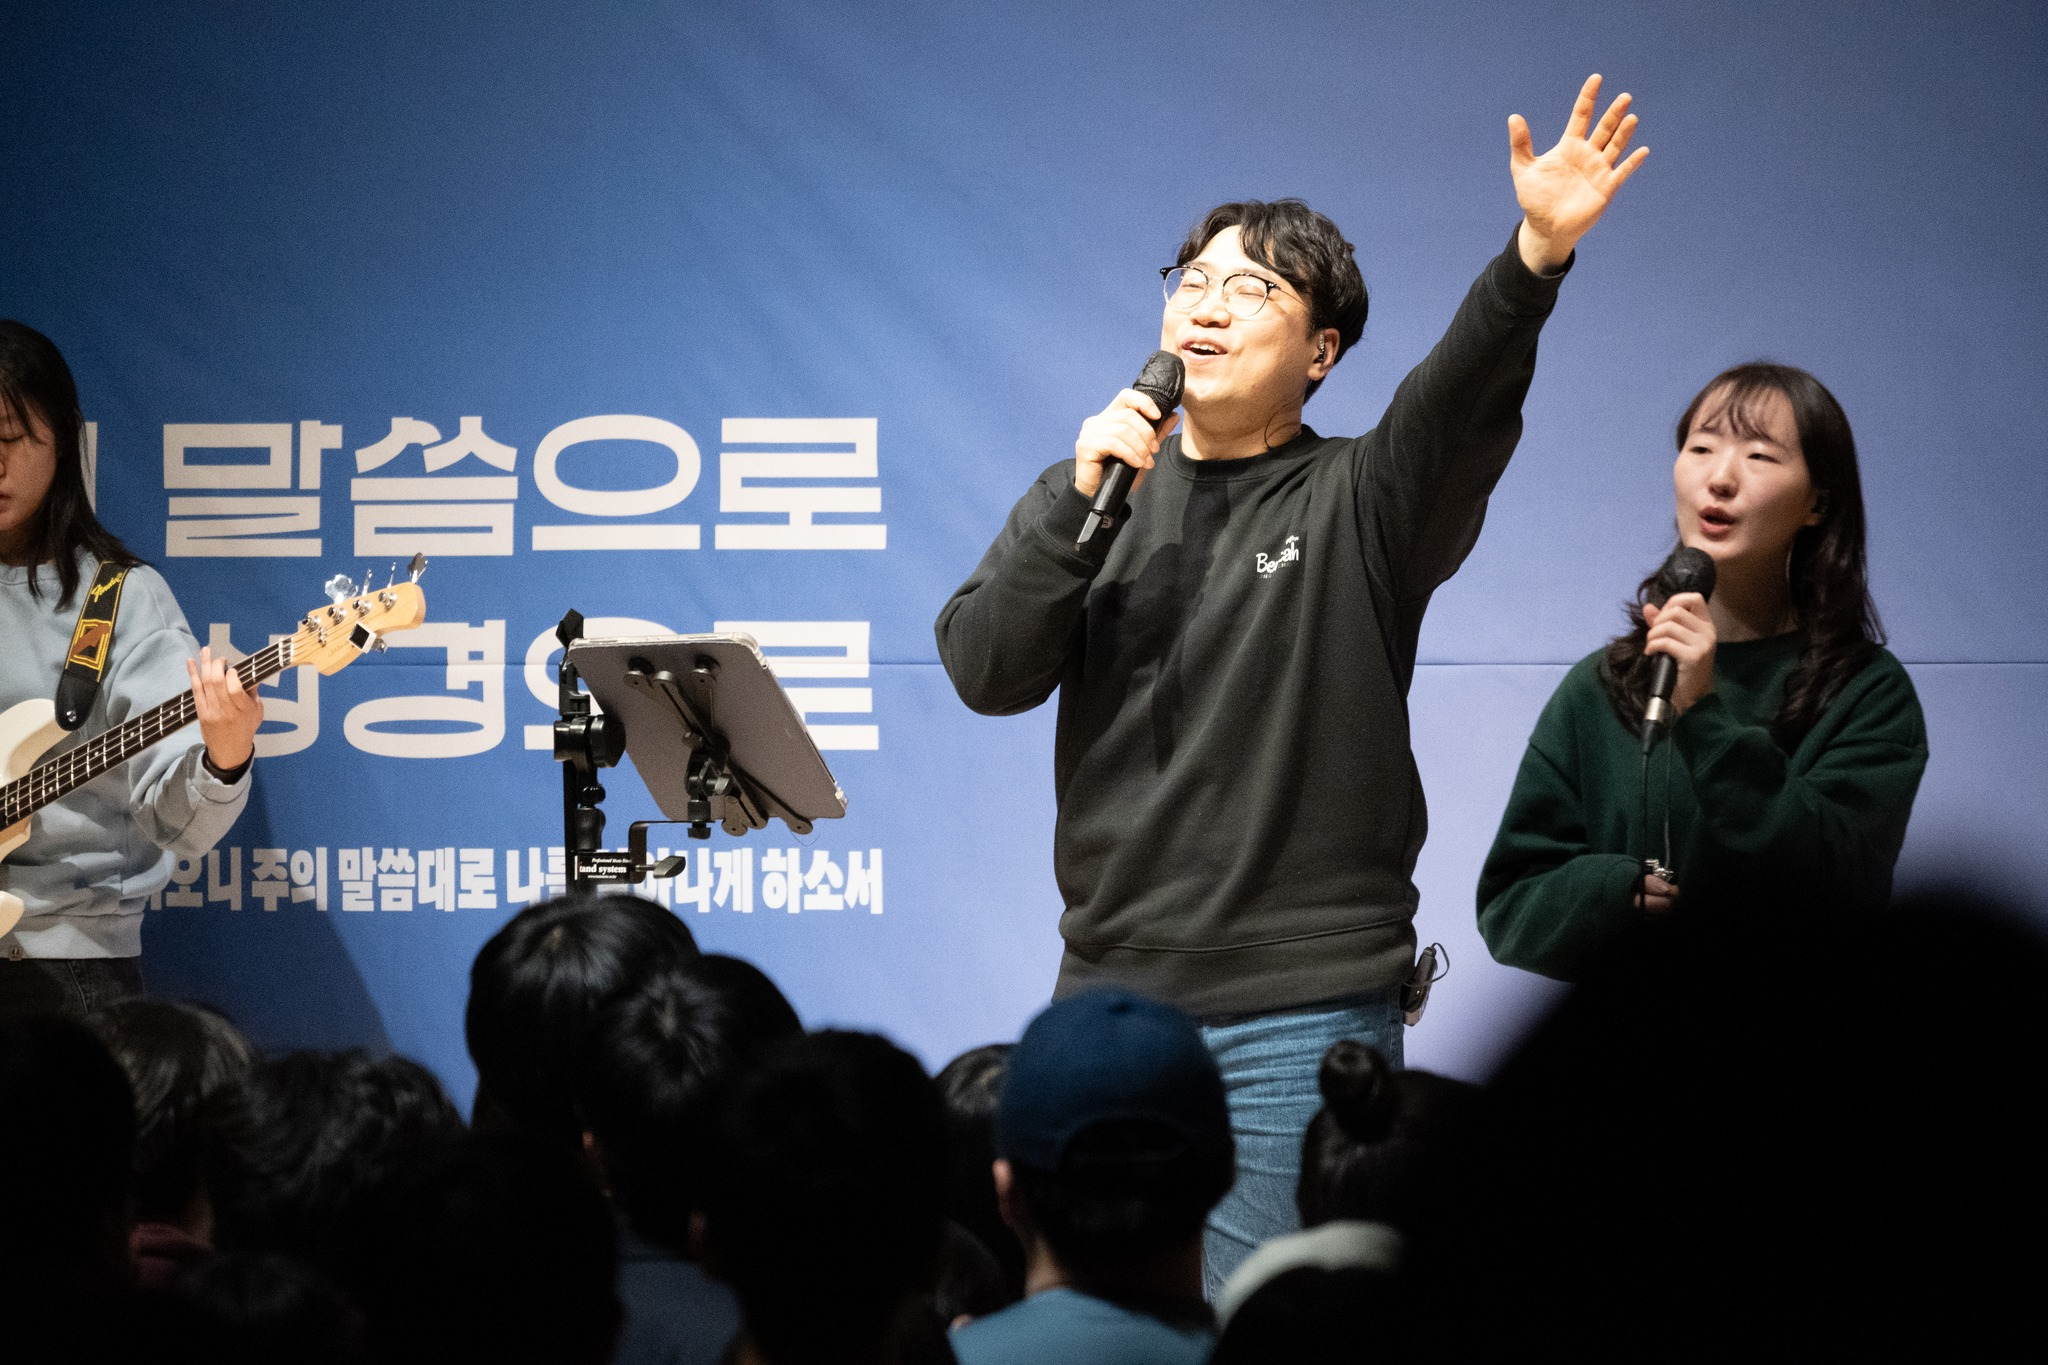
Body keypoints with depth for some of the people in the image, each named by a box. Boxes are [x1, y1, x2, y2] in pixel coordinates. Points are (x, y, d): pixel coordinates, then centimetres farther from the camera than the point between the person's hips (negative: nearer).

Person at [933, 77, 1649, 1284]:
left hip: (1298, 1013, -4)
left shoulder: (1358, 506, 1)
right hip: (1112, 989, 4)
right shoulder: (1098, 494, 12)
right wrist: (1079, 498, -13)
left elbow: (1461, 406, -20)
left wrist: (1537, 257, -39)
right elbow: (986, 670, 0)